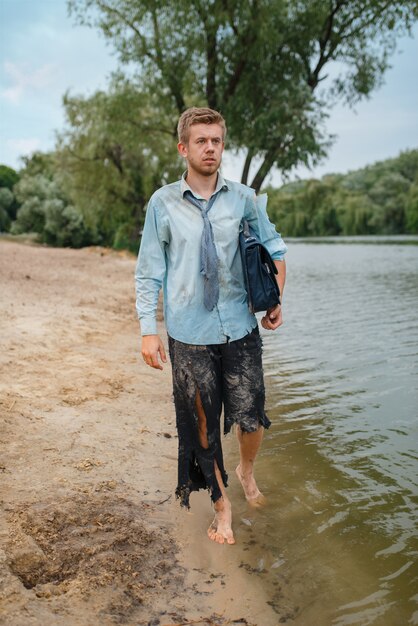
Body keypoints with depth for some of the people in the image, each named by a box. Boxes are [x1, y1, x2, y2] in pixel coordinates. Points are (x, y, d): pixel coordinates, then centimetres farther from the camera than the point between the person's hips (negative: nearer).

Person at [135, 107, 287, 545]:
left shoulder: (243, 199, 2)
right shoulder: (163, 203, -1)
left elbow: (274, 250, 15)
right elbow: (148, 272, 1)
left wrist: (275, 299, 3)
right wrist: (148, 331, -4)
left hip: (240, 330, 1)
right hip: (189, 334, -1)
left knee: (251, 419, 3)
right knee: (202, 426, 8)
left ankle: (247, 470, 38)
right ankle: (221, 505, 29)